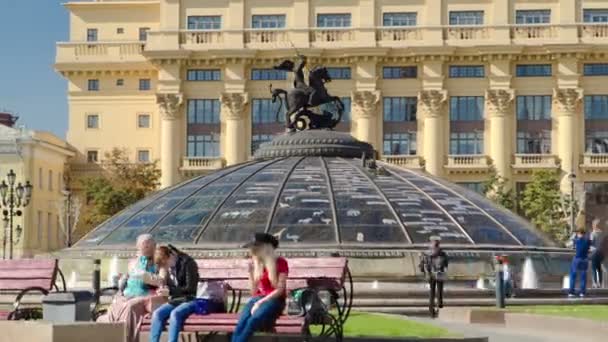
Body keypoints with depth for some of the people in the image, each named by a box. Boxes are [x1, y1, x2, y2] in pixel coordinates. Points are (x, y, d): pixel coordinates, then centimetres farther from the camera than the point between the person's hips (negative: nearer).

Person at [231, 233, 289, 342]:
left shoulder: (280, 263, -1)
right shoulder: (256, 264, 14)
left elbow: (280, 290, -9)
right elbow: (254, 292, 13)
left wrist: (261, 302, -16)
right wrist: (250, 273, 2)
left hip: (274, 300, -5)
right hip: (258, 299, 5)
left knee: (252, 321, -33)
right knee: (241, 324, -27)